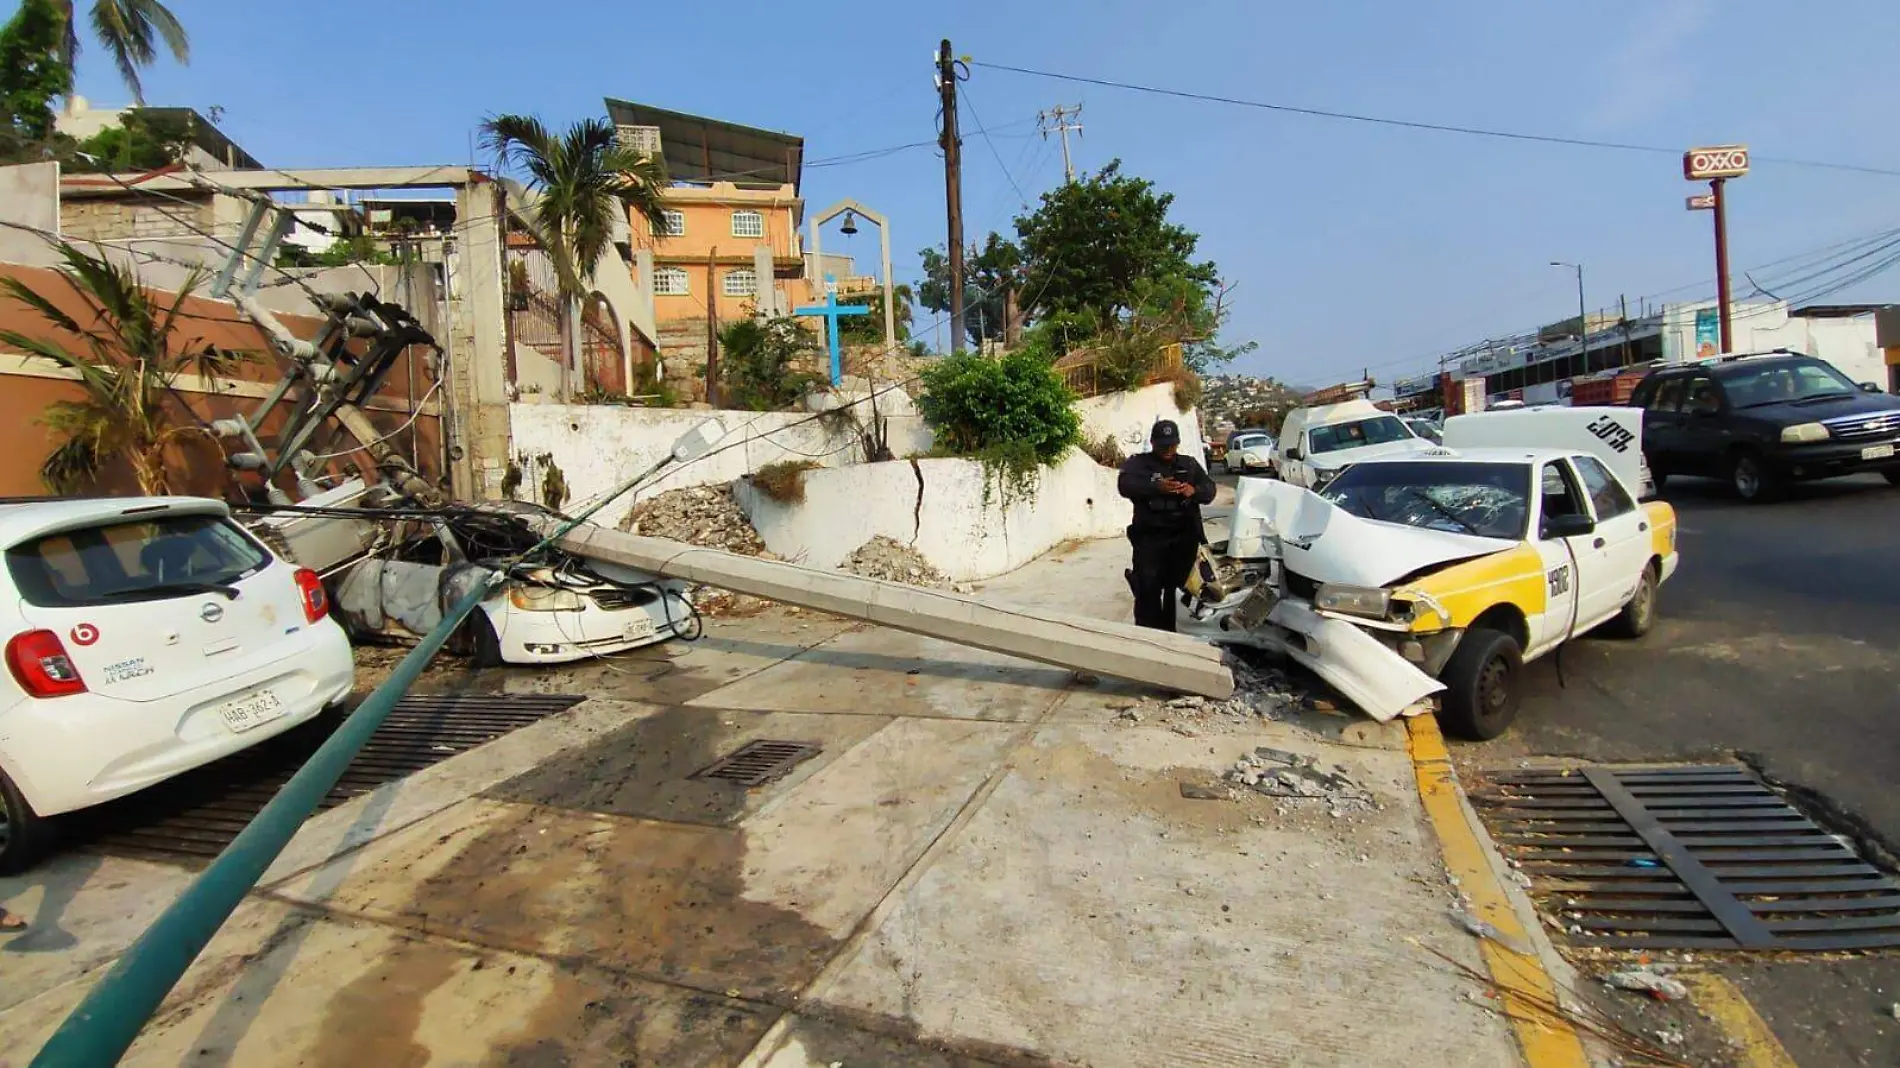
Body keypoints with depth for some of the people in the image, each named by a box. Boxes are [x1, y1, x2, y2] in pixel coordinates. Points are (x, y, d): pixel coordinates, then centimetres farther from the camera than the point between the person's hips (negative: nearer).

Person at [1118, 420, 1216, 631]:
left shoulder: (1190, 464, 17)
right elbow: (1126, 485, -14)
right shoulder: (1138, 462, 5)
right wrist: (1156, 487, -30)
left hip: (1184, 537, 3)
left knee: (1177, 588, 5)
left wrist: (1194, 491, -17)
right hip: (1150, 537, -3)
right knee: (1148, 588, -13)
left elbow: (1210, 489, 8)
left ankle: (1169, 631, 18)